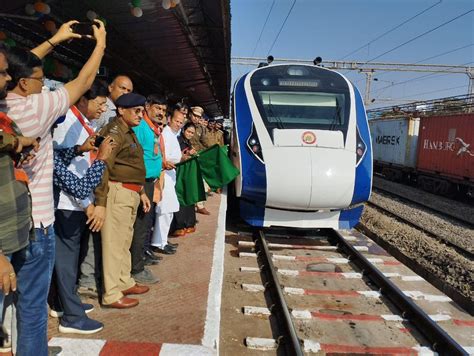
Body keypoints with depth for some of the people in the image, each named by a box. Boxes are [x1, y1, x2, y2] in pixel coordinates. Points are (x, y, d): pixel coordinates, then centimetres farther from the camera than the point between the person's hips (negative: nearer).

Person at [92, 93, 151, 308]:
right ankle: (111, 295, 7)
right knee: (114, 243, -3)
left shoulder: (129, 133, 18)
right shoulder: (114, 131, -12)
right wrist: (100, 203, -26)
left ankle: (125, 283, 31)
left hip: (131, 193, 10)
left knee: (125, 242, 18)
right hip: (118, 192, -10)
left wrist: (141, 192, 23)